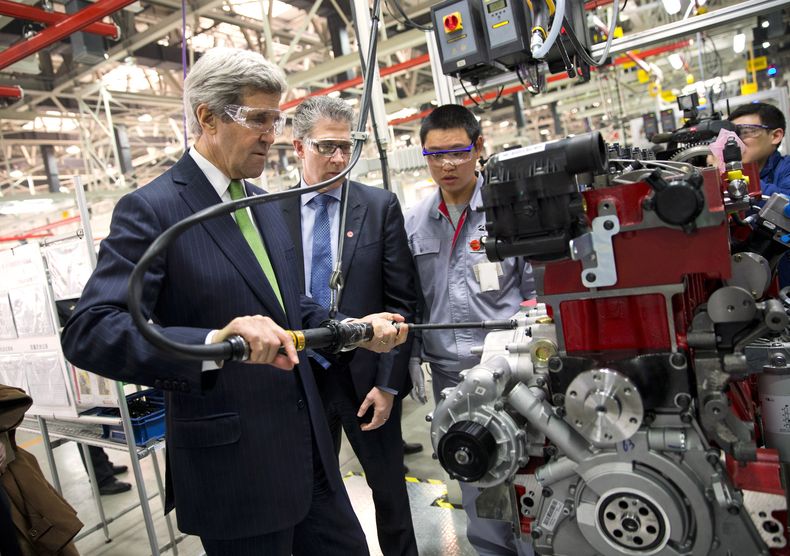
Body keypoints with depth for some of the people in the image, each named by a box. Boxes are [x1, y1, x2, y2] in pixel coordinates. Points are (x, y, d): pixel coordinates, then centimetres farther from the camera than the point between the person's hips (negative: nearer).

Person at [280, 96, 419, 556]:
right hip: (300, 377, 1)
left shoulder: (381, 206, -4)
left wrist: (388, 383, -9)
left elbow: (402, 301, -5)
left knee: (389, 488, 16)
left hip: (366, 376, -1)